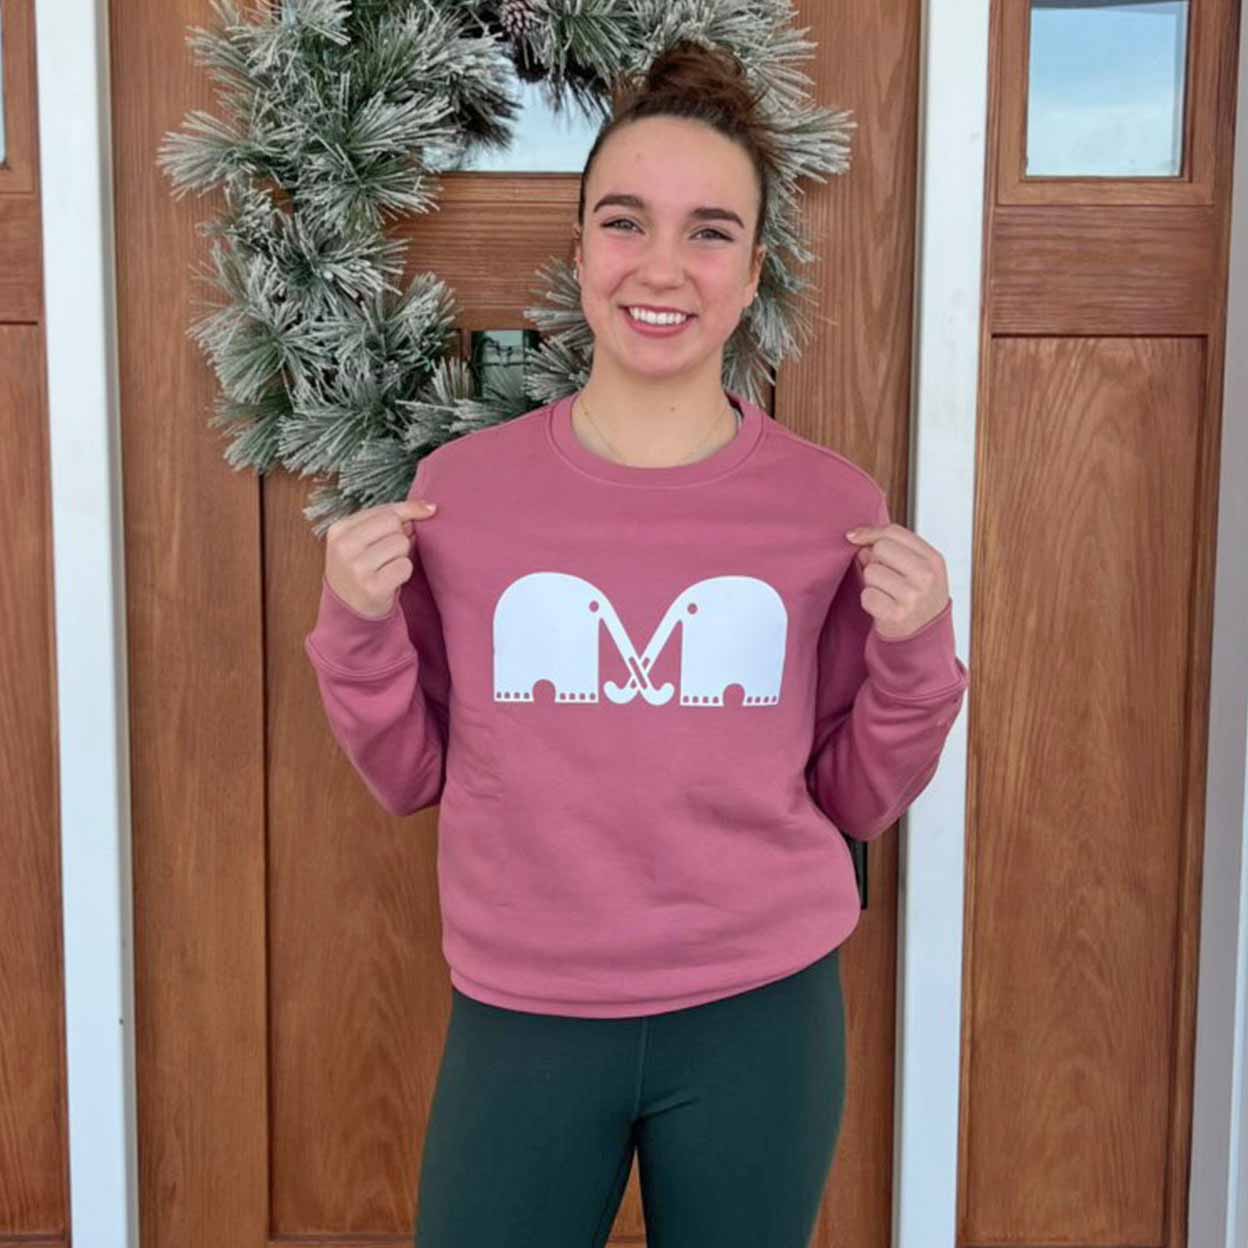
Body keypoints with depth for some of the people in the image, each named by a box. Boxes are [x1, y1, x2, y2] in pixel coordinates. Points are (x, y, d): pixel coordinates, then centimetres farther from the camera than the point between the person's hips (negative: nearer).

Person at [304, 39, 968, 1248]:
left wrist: (913, 649, -13)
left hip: (759, 1016, 1)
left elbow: (856, 801, 3)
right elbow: (408, 778, 3)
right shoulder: (461, 488, -6)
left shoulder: (832, 504, -5)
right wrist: (358, 627, -13)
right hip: (521, 1019, 0)